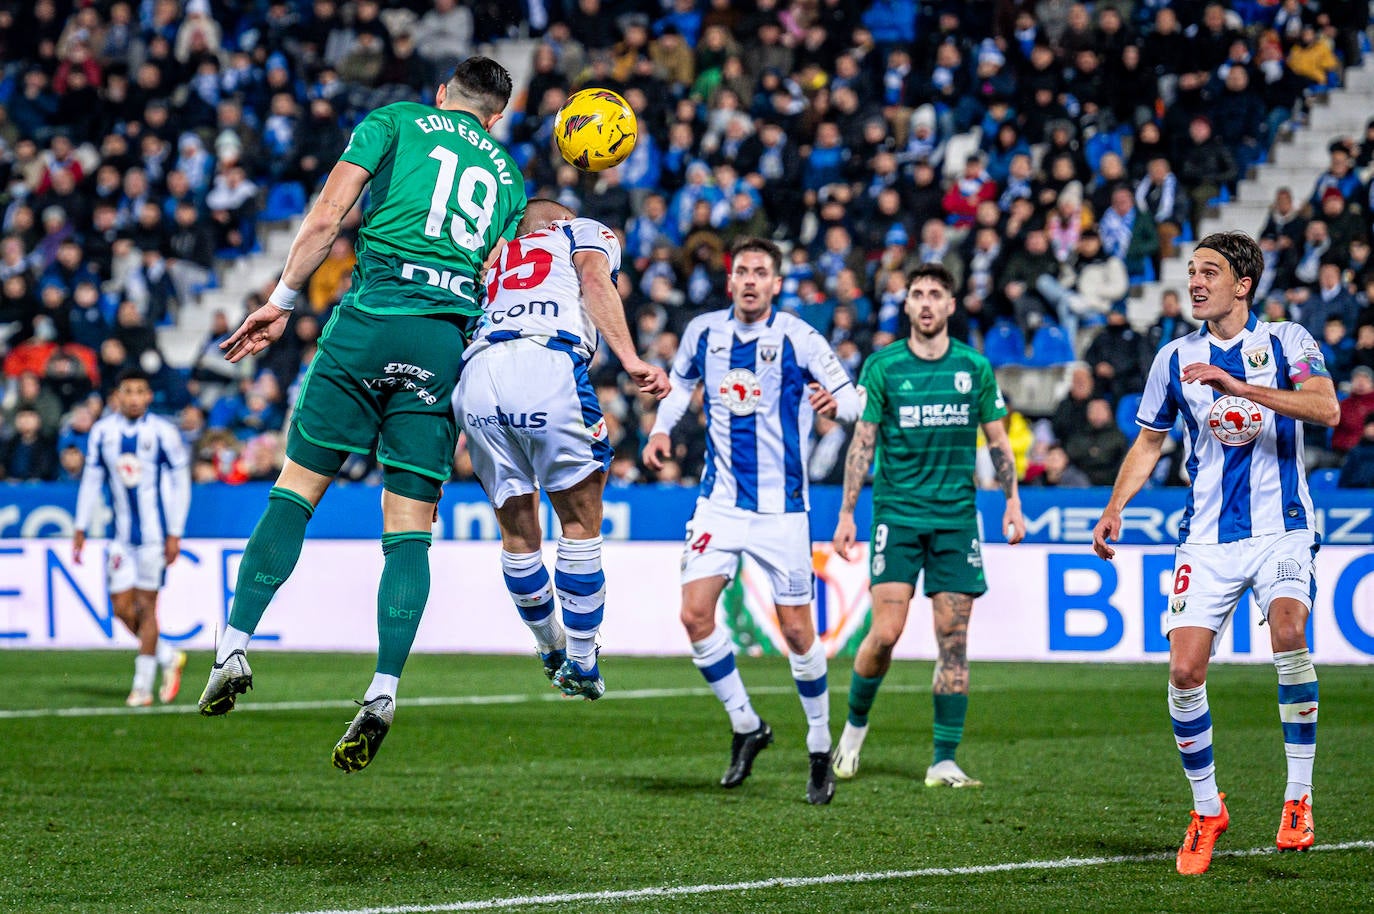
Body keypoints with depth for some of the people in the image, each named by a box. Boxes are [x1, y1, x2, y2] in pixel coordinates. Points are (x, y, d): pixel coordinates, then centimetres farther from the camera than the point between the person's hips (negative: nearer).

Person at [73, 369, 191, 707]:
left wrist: (174, 535, -7)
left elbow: (180, 483, -3)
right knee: (122, 608, 2)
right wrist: (81, 529, 9)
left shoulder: (162, 432, -7)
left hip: (155, 532, -4)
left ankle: (142, 687, 1)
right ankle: (169, 658, 23)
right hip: (122, 535, 4)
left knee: (146, 606, -5)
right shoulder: (102, 432, 4)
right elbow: (91, 480, 12)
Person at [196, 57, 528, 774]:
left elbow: (325, 219, 3)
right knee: (410, 527, 1)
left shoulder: (395, 121, 12)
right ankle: (383, 693, -9)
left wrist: (281, 302, 7)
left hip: (370, 318, -2)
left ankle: (234, 648, -1)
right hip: (448, 340, 2)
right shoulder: (507, 176, 22)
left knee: (297, 488, 5)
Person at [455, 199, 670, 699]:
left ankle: (551, 650, 36)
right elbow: (594, 281, 3)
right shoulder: (585, 232, 28)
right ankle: (580, 663, 15)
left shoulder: (494, 259, 39)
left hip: (475, 376, 5)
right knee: (580, 517, 11)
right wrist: (630, 359, -10)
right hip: (546, 366, -5)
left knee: (517, 530, 20)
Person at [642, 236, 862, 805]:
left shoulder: (798, 338, -9)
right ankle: (746, 726, 10)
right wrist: (661, 429, 3)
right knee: (695, 614, -9)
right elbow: (681, 383, 21)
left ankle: (820, 749, 15)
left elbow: (852, 397, -8)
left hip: (781, 507, -3)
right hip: (720, 499, 3)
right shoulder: (703, 331, 2)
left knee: (796, 630, -2)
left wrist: (836, 403, -32)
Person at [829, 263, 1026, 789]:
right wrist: (846, 514, -2)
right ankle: (856, 724, 16)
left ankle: (944, 763, 1)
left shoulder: (975, 367, 6)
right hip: (896, 513, -2)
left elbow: (997, 440, 14)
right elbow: (863, 442, 2)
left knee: (953, 640, -3)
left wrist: (1012, 501, 6)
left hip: (956, 518, 2)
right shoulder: (882, 366, 1)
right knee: (885, 632, -11)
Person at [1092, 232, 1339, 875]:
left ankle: (1298, 799, -18)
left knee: (1287, 626, -29)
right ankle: (1206, 810, 13)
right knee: (1184, 670, -8)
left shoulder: (1286, 341, -2)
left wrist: (1240, 387, -26)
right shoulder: (1175, 359, 8)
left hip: (1283, 527, -3)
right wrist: (1115, 507, 6)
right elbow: (1149, 441, 19)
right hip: (1207, 537, 3)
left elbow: (1326, 408, -19)